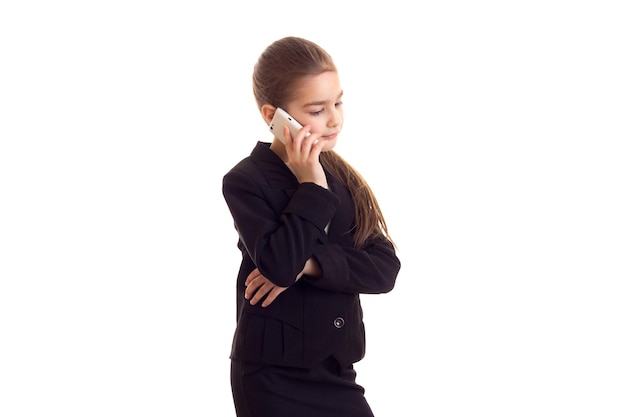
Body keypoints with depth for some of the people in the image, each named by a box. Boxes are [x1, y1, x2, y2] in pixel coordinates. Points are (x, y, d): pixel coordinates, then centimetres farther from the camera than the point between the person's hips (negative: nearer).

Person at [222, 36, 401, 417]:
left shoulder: (342, 177, 7)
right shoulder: (246, 181, -9)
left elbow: (385, 268, -4)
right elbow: (280, 266, -24)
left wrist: (311, 263, -17)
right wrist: (311, 186, -18)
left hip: (335, 369, 5)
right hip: (272, 375, -5)